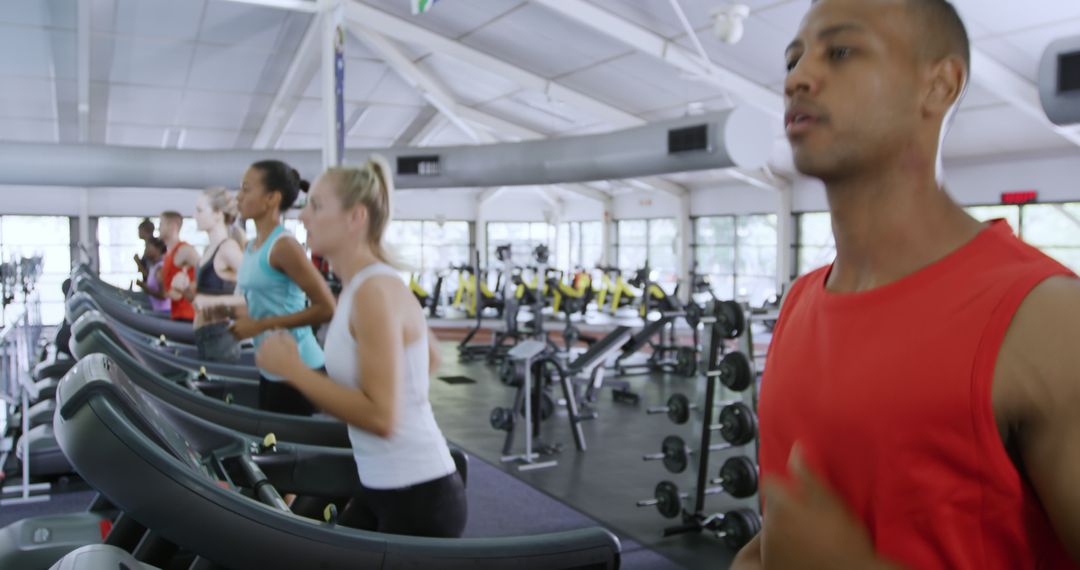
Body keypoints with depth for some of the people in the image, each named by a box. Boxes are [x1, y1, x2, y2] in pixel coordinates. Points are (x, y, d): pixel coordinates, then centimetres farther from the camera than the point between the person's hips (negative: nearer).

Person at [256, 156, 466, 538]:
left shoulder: (373, 291, -21)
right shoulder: (362, 286, 7)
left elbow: (380, 416, -26)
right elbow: (430, 361, 20)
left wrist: (292, 369, -20)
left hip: (419, 497, -9)